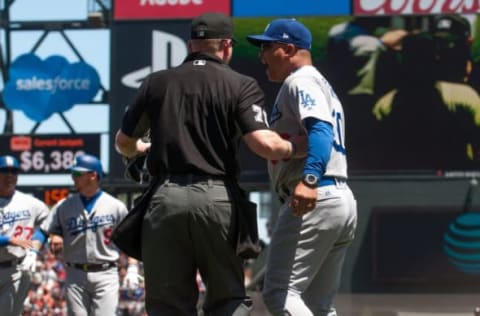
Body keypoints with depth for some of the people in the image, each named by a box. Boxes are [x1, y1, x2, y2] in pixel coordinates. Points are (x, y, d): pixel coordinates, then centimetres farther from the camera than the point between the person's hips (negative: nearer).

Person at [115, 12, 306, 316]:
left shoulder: (156, 82, 13)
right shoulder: (241, 85, 3)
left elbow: (124, 142, 22)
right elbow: (264, 144, -11)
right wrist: (298, 145, 8)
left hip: (166, 198, 2)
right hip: (218, 199, -2)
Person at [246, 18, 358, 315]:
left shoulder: (300, 81, -4)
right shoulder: (324, 86, 28)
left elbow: (320, 129, -22)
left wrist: (309, 179, -37)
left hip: (314, 203, -10)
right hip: (343, 201, 10)